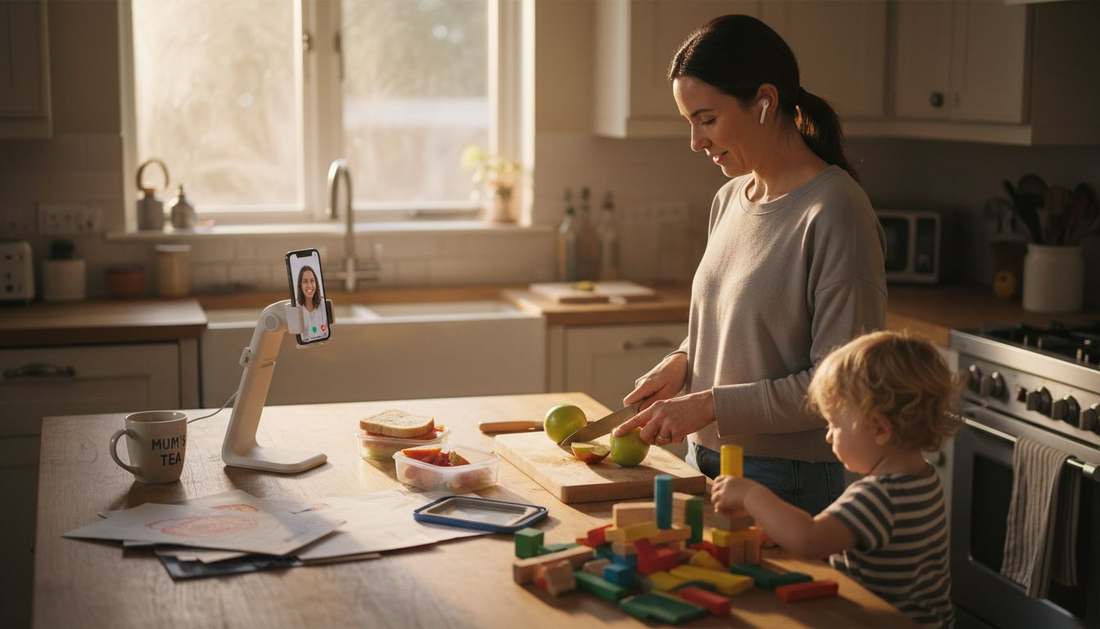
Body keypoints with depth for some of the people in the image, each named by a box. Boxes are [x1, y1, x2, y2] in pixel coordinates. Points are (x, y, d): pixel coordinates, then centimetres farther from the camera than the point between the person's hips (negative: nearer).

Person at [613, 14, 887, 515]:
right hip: (706, 462, 7)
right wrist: (684, 362, 1)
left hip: (786, 481, -7)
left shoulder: (833, 211, -18)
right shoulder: (729, 199, 7)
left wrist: (709, 405, -20)